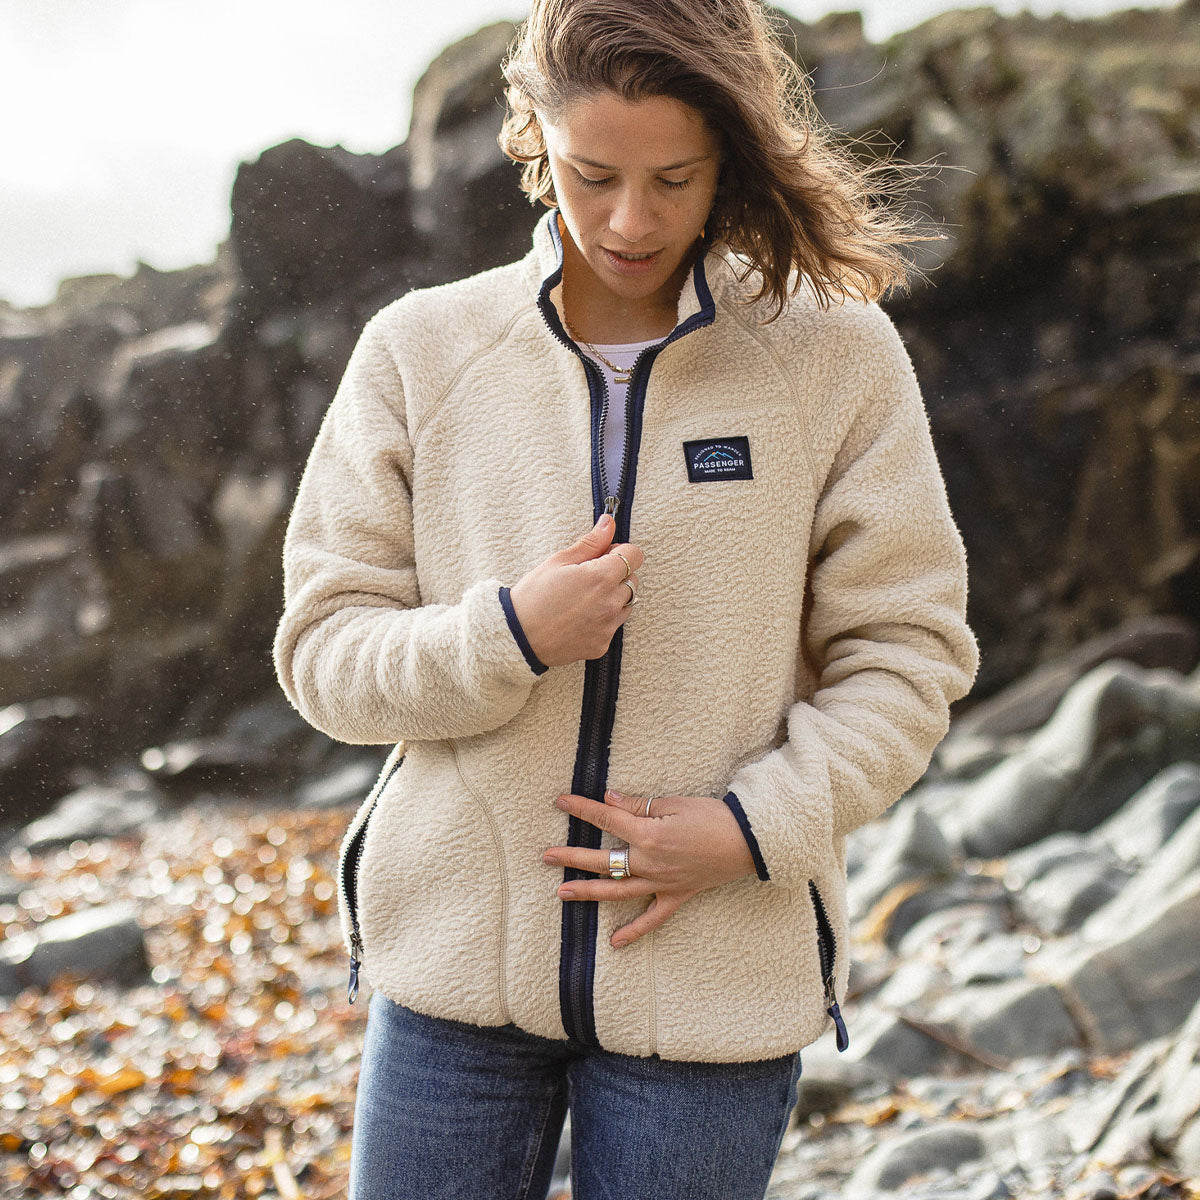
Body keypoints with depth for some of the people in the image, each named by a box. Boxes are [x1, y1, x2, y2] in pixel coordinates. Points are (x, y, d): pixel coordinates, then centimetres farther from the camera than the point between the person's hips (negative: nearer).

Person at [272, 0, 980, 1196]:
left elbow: (905, 658, 0)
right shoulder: (419, 351, -1)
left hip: (715, 988, -1)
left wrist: (754, 826, -14)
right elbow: (321, 649, 1)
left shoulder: (837, 358, -4)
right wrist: (507, 636, -17)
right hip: (458, 960, 1)